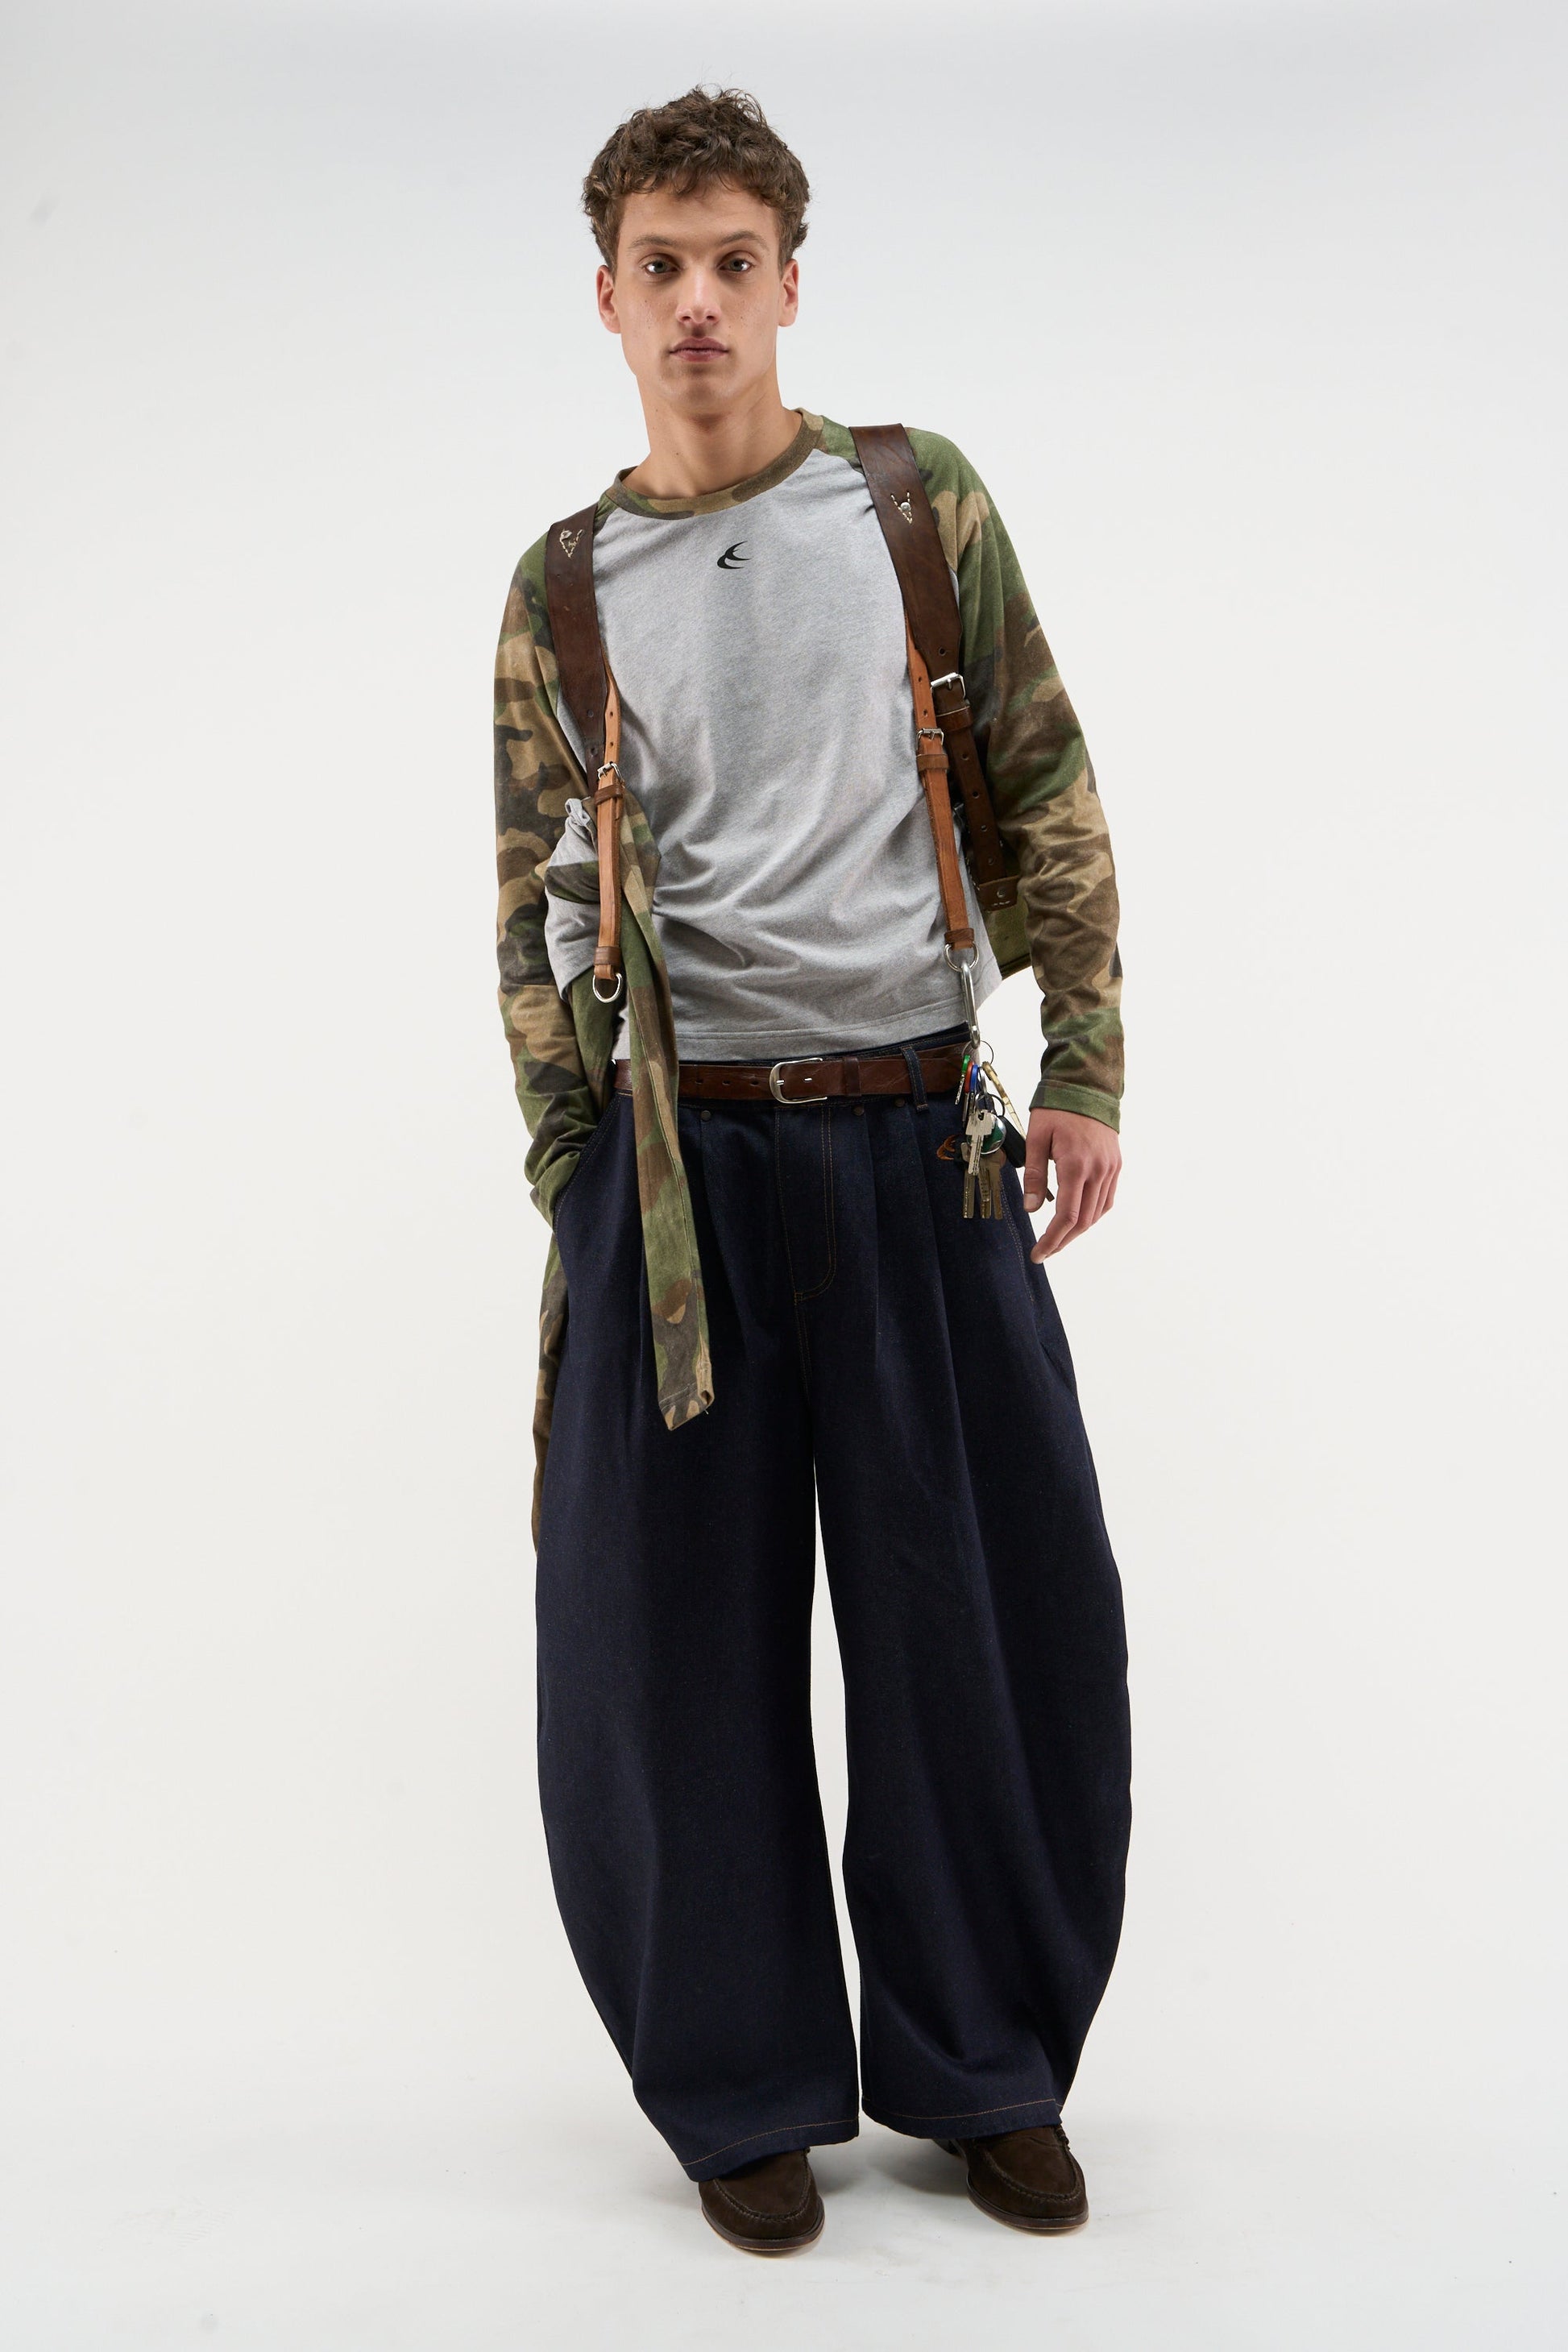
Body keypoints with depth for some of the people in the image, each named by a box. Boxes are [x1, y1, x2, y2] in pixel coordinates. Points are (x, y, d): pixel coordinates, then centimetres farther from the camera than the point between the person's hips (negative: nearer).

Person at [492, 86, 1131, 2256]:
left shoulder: (920, 503, 7)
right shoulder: (565, 590, 8)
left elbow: (1046, 790, 6)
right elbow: (540, 920, 6)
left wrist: (1086, 1069, -2)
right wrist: (573, 1197, 0)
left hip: (921, 1137, 0)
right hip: (683, 1159, 0)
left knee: (995, 1619, 6)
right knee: (686, 1638, 4)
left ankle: (983, 2067, 26)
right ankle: (746, 2089, 24)